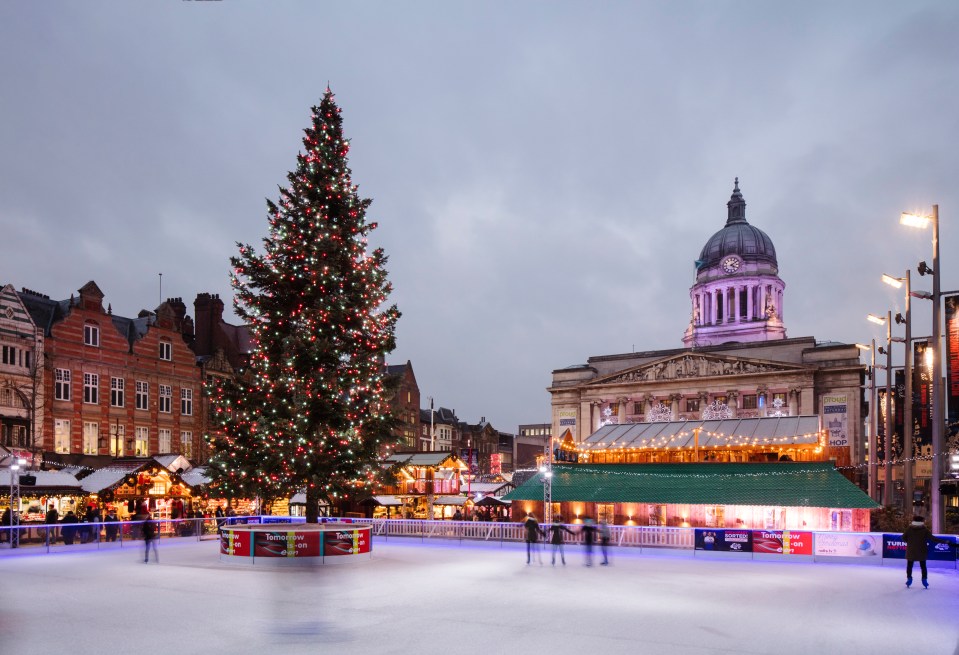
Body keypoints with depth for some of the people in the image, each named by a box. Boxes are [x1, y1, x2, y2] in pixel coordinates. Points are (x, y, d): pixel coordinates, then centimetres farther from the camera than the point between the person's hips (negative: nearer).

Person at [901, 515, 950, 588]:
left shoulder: (909, 529, -7)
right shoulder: (924, 530, -9)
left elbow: (903, 537, -5)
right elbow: (932, 538, -11)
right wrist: (944, 541, -6)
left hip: (911, 551, 0)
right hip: (921, 552, 0)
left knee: (909, 565, 12)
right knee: (923, 566, 13)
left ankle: (909, 579, 9)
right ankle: (924, 579, 10)